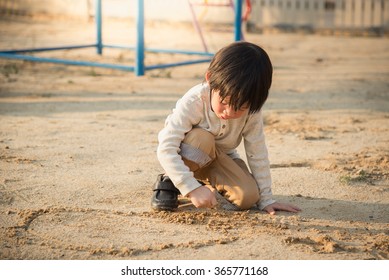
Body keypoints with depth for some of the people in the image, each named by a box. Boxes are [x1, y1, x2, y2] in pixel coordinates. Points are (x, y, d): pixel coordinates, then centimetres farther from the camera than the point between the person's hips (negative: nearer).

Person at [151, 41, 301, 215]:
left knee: (248, 197, -19)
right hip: (188, 153, -4)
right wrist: (192, 188, -44)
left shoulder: (251, 110, -24)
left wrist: (265, 199, -12)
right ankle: (168, 182, -13)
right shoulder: (193, 102, -34)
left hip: (218, 158, 4)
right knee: (202, 138, -37)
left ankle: (208, 180, 10)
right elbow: (166, 149, -37)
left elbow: (257, 154, -16)